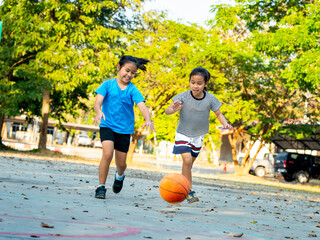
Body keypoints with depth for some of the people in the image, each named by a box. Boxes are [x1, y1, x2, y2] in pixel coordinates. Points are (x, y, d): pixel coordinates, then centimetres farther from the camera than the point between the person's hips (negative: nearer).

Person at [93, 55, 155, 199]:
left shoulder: (133, 90, -3)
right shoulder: (108, 85, -4)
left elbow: (142, 106, -17)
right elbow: (98, 102, -14)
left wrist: (148, 120, -36)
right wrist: (99, 112, -37)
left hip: (125, 129, 2)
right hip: (107, 126, -2)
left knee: (121, 163, 7)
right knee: (107, 154, -23)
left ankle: (119, 176, 44)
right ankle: (101, 187, -7)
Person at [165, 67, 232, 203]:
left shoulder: (210, 99, -13)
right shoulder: (183, 97, -19)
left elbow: (218, 113, 2)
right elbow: (167, 111, -24)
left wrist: (225, 123, -18)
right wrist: (173, 109, -47)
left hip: (198, 136, 3)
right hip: (183, 134, -3)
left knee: (189, 164, 14)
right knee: (187, 160, -20)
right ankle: (189, 191, -11)